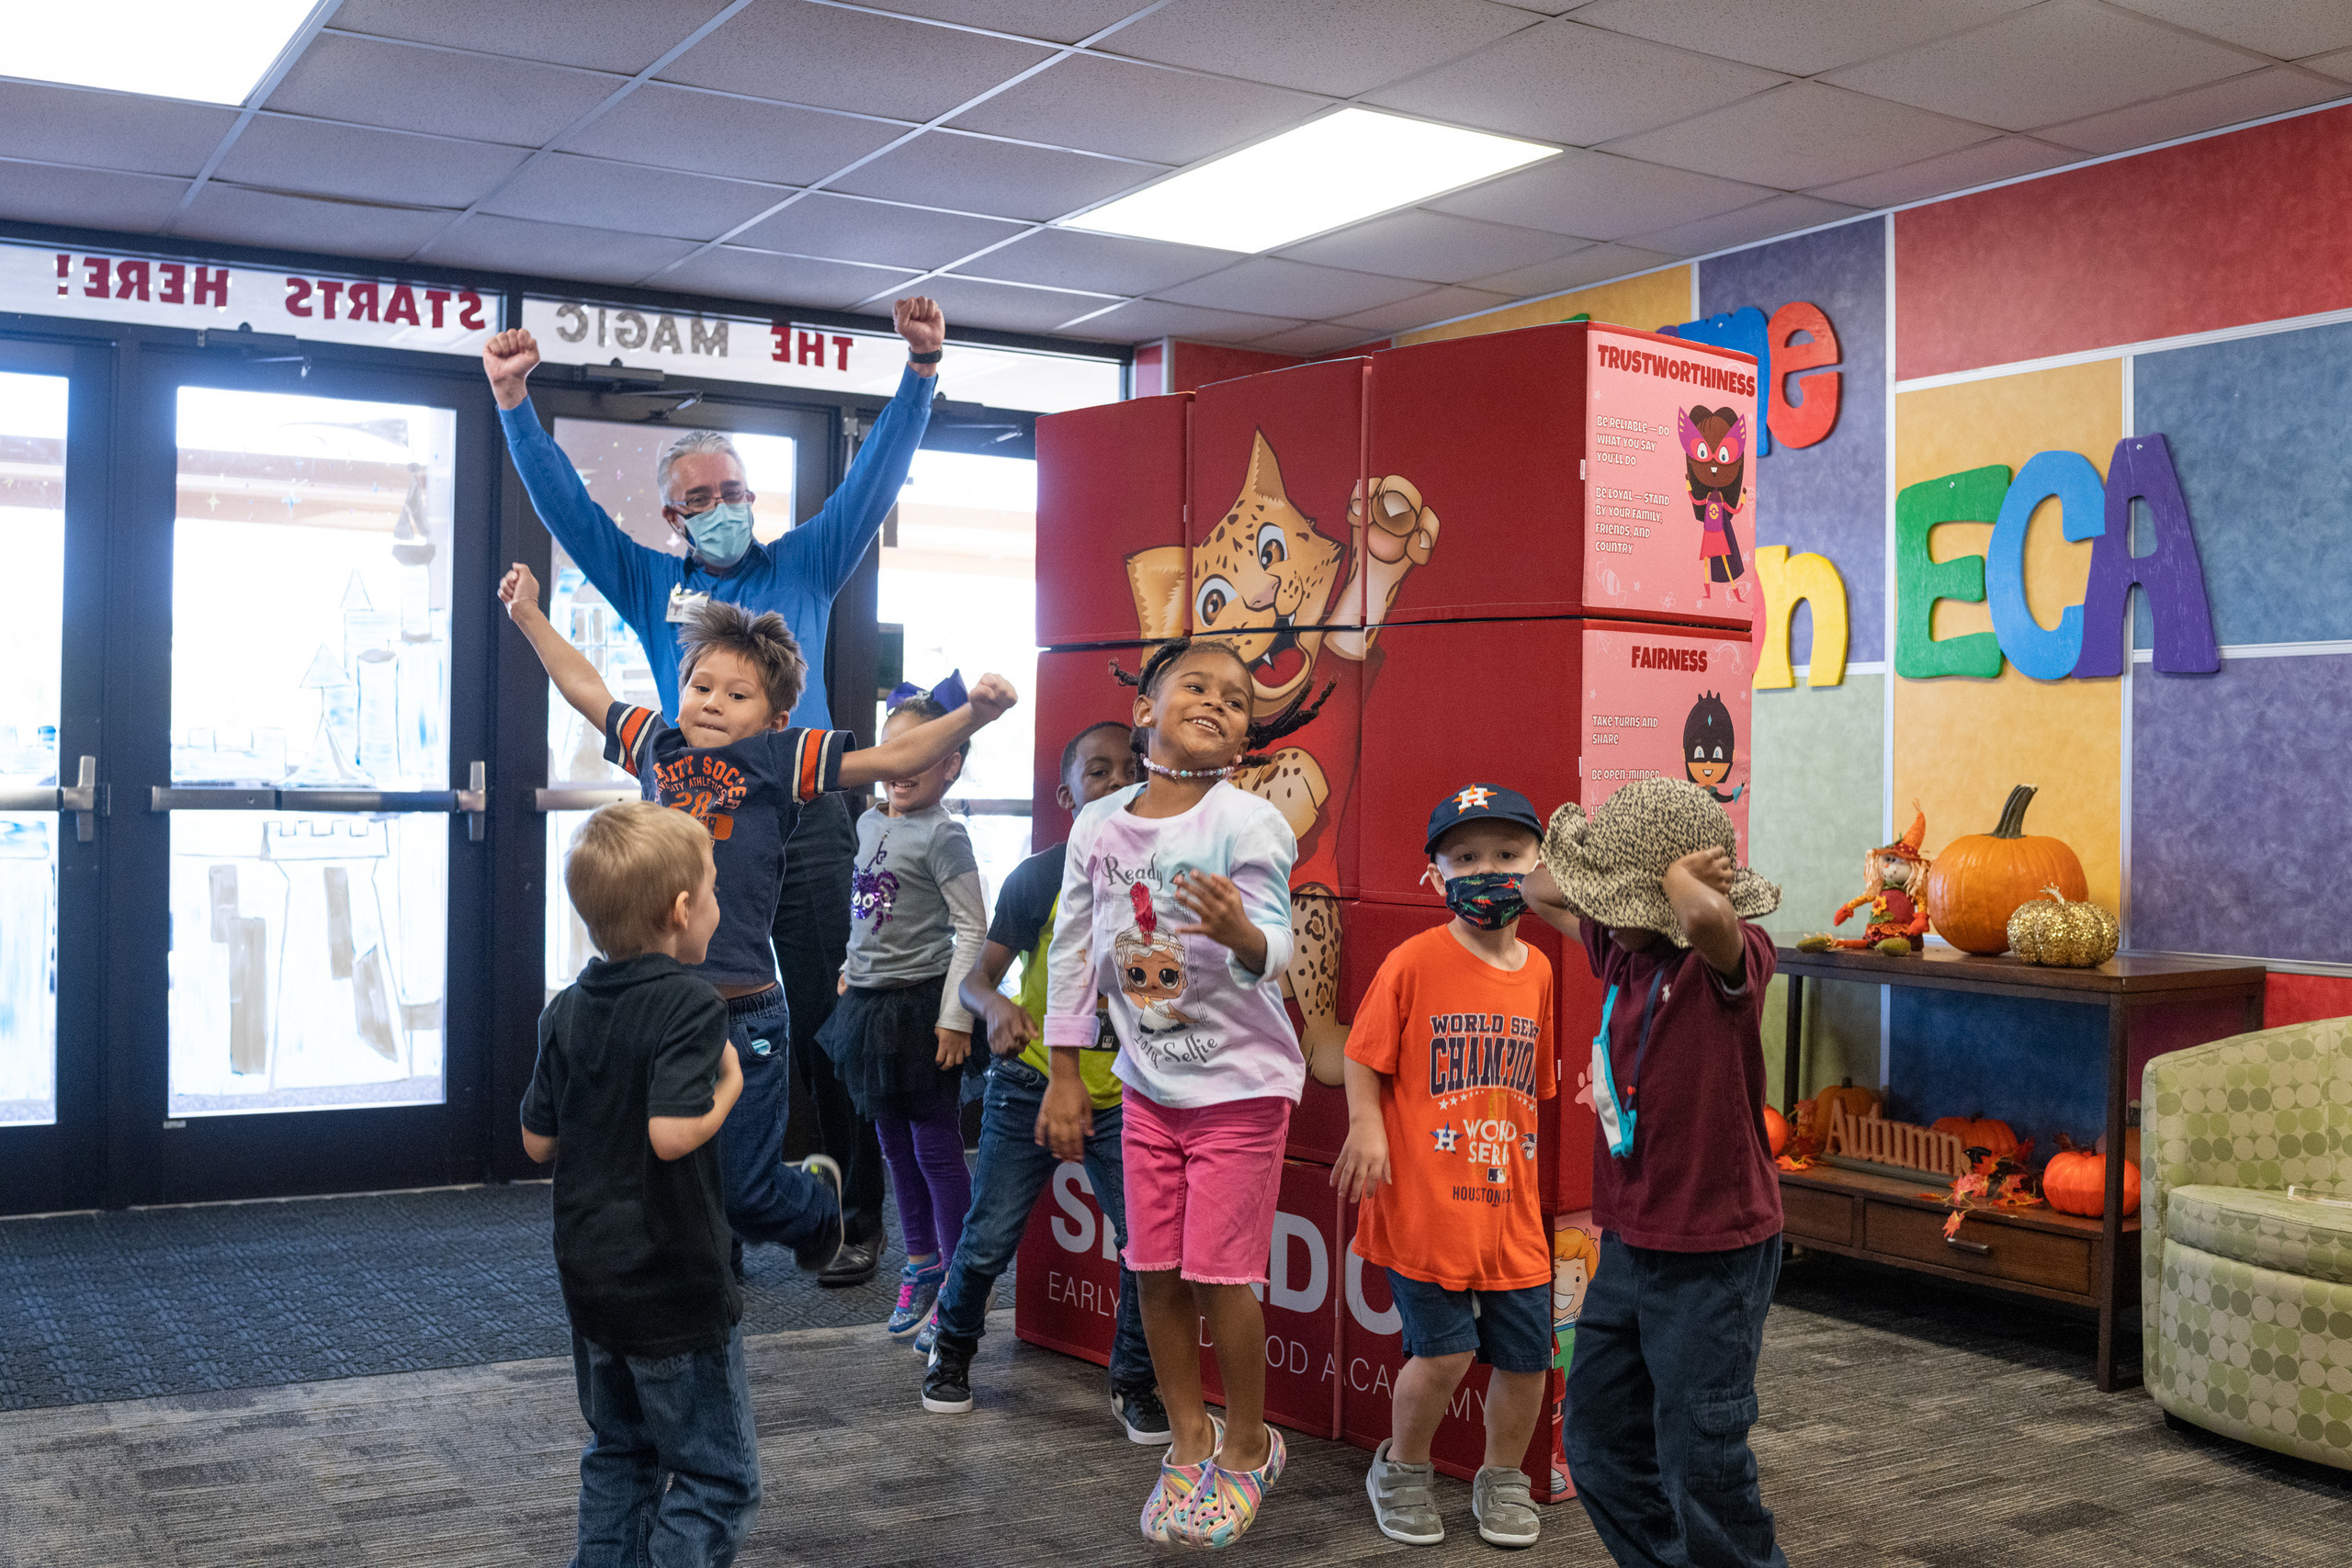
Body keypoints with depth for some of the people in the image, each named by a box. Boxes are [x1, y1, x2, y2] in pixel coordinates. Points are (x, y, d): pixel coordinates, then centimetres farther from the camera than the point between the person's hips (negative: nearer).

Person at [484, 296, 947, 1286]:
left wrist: (921, 370, -4)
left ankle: (856, 1222, 9)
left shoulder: (804, 567, 11)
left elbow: (876, 477, 5)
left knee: (826, 1034, 1)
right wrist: (513, 401, 3)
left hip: (805, 835, -2)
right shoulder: (654, 585, 15)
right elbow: (564, 502, 12)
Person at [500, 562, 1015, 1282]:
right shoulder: (657, 745, 8)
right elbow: (587, 690, 24)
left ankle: (818, 1198, 39)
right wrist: (530, 616, 31)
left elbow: (894, 758, -8)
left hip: (740, 1017, -4)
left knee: (744, 1195, 7)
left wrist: (973, 713, -21)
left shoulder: (781, 759, -3)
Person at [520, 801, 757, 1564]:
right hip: (674, 1285, -7)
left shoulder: (568, 1009, 3)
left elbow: (538, 1140, 6)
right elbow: (673, 1132, -30)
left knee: (619, 1453, 22)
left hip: (590, 1273, 7)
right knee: (718, 1478, 4)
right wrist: (729, 1087, -13)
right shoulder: (690, 1002, -19)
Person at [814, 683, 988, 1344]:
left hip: (923, 1007, -7)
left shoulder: (943, 834, -13)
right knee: (895, 1144, 16)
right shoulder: (869, 823, 9)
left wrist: (955, 1017, -18)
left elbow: (972, 930, -15)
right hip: (870, 1003, 7)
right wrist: (851, 971, 19)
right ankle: (920, 1265, 30)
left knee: (936, 1147, 0)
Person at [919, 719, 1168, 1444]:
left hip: (1122, 1093, 2)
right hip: (1032, 1084, -1)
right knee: (990, 1239, 1)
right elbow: (976, 977, -8)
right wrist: (995, 1005, -30)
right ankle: (952, 1347, 31)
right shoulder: (1038, 878, -7)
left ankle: (1135, 1384, 16)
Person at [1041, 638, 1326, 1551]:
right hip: (1148, 1079, 4)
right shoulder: (1098, 825, -2)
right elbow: (1074, 950, 5)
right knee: (1154, 1270, 9)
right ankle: (1188, 1441, 29)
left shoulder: (1247, 823, -16)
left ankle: (1248, 1446, 22)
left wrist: (1241, 934, -50)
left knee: (1217, 1272, -2)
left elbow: (1275, 949, -26)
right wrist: (1065, 1075, 6)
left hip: (1240, 1079, -4)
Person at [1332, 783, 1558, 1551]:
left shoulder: (1537, 970, 6)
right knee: (1443, 1351, -4)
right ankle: (1401, 1468, 24)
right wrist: (1368, 1128, -16)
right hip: (1424, 1201, -5)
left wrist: (1526, 1154, 12)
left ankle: (1502, 1478, 33)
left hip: (1510, 1205, 5)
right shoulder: (1414, 962, -9)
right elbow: (1363, 1058, -3)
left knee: (1526, 1354, 7)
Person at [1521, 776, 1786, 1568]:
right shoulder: (1624, 946, 3)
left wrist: (1680, 875, -26)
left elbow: (1708, 917, -42)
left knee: (1700, 1471, 1)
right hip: (1628, 1243, 8)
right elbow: (1542, 892, 22)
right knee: (1599, 1443, 18)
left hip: (1712, 1259, -8)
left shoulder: (1731, 960, -18)